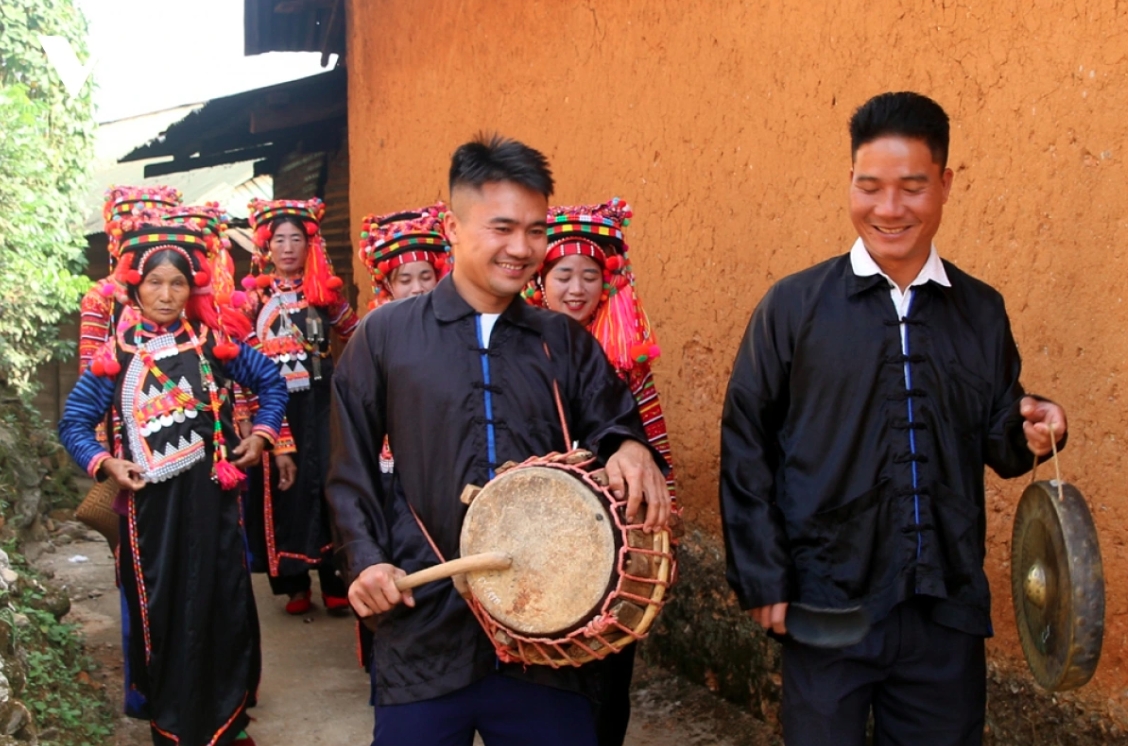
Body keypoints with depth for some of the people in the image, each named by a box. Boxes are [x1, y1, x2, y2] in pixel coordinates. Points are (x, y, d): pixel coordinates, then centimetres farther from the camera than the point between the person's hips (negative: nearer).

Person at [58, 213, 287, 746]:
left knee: (221, 605, 8)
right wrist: (104, 463, -9)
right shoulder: (116, 355, 0)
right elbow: (74, 421, 5)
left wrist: (261, 434, 3)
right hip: (148, 502, 0)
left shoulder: (214, 341, 2)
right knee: (158, 612, 9)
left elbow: (271, 383, 13)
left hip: (210, 496, 1)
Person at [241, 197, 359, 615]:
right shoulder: (254, 296, 1)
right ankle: (295, 584, 16)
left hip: (321, 402, 1)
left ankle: (335, 583, 9)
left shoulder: (325, 291, 6)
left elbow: (355, 334, 17)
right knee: (285, 489, 4)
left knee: (329, 486, -1)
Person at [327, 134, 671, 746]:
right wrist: (366, 559, -6)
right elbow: (352, 470, 6)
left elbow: (613, 426, 10)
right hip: (425, 626, -2)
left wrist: (631, 449, -13)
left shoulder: (565, 342, 8)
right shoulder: (386, 334, 2)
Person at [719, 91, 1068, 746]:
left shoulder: (982, 311, 5)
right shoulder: (794, 306, -4)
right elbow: (745, 447, -4)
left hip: (948, 609, 3)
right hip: (828, 605, -2)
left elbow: (995, 441, 13)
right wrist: (762, 579, -7)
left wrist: (1029, 432, -10)